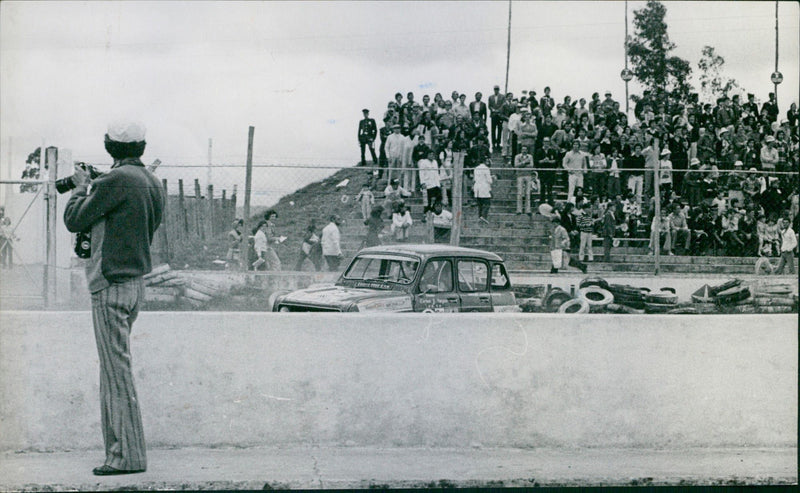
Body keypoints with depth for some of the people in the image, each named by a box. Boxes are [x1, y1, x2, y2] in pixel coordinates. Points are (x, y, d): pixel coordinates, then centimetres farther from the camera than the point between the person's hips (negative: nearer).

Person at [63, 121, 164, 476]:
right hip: (137, 282, 9)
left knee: (116, 370, -8)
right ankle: (119, 449, 14)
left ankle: (128, 455, -8)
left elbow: (74, 220, -7)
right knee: (114, 369, 13)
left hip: (112, 284, -9)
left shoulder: (116, 180, -14)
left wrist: (81, 187, 11)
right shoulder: (153, 184, 12)